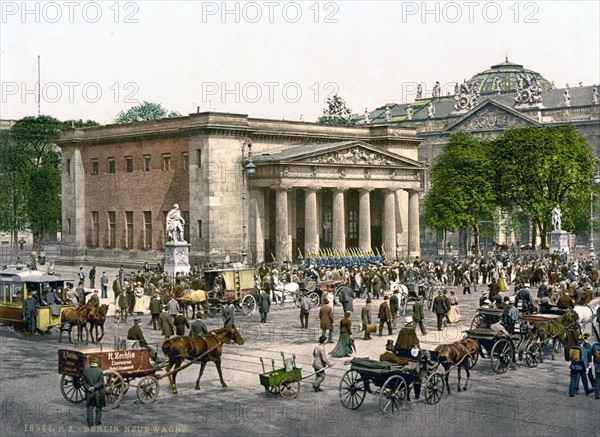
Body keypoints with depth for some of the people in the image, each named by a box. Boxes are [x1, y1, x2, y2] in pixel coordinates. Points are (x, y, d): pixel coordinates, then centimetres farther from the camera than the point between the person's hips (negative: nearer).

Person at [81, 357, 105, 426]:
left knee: (89, 407, 9)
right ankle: (98, 421, 17)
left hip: (89, 394, 1)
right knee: (98, 407, 14)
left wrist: (88, 388, -7)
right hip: (98, 393, -1)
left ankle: (90, 422, 4)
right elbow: (101, 382, -14)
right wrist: (95, 387, -13)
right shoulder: (100, 371, -10)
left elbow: (83, 382, -3)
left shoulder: (85, 371, -2)